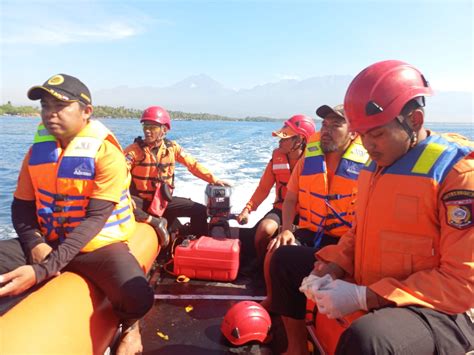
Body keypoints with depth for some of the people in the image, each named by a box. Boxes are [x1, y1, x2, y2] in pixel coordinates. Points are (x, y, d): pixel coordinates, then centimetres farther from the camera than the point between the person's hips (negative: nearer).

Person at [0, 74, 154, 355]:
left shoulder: (106, 153, -15)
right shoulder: (38, 150, 3)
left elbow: (94, 219, -20)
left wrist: (42, 270, -28)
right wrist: (35, 245, -13)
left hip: (99, 245, -5)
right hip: (48, 242, 5)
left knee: (137, 298, -31)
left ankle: (130, 325, 9)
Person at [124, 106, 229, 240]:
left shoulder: (172, 147, -2)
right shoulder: (134, 149, -11)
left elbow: (193, 165, 3)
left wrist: (214, 180, -2)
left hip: (164, 200, 3)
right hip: (140, 200, -3)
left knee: (200, 211, -6)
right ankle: (156, 223, -23)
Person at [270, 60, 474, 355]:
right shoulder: (376, 165, 6)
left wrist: (363, 297, -26)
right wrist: (330, 267, -4)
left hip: (438, 310, -7)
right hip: (366, 290, 8)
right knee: (286, 259, 10)